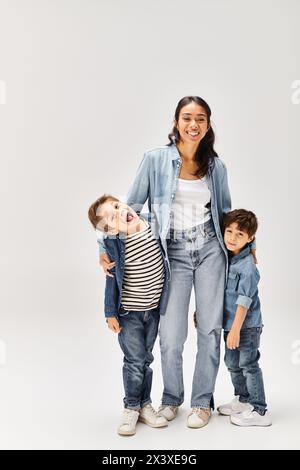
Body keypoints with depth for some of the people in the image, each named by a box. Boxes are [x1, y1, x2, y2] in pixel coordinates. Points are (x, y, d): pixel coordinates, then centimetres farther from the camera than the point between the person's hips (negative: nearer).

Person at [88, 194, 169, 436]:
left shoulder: (153, 225, -10)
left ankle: (145, 405, 29)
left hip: (153, 308, 4)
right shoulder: (115, 244, -20)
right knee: (135, 361, 3)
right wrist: (110, 313, -9)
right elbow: (113, 279, -12)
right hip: (128, 312, -4)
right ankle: (131, 408, 22)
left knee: (146, 359, 15)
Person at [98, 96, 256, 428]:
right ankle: (171, 397, 24)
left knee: (210, 329, 6)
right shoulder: (155, 159, -4)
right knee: (171, 336, -4)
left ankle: (202, 401, 25)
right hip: (174, 253, -2)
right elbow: (131, 206, -1)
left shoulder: (216, 166, 6)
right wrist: (106, 246, -6)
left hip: (210, 251, 3)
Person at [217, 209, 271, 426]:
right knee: (233, 364, 19)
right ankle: (243, 400, 37)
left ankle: (259, 411, 13)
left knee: (248, 366, 0)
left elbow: (244, 300, -22)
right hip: (230, 323, 9)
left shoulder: (247, 266, -21)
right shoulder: (226, 258, 4)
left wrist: (236, 329, -21)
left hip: (247, 326, -8)